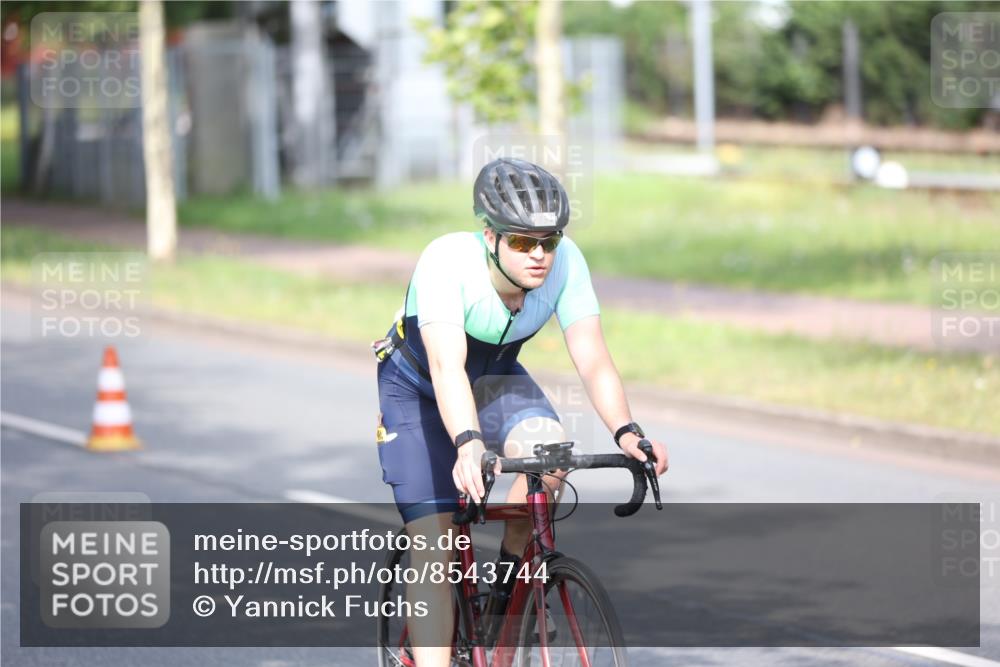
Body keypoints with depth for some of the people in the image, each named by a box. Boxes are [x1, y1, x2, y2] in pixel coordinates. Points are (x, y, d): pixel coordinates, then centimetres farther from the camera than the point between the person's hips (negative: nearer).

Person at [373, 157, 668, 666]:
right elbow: (447, 366, -46)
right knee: (433, 548, -14)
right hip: (417, 390, -3)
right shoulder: (447, 261, -35)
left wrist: (626, 433, -46)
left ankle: (510, 571, -4)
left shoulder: (565, 262, -25)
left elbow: (592, 359, -29)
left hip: (495, 379, 3)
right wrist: (469, 445, -62)